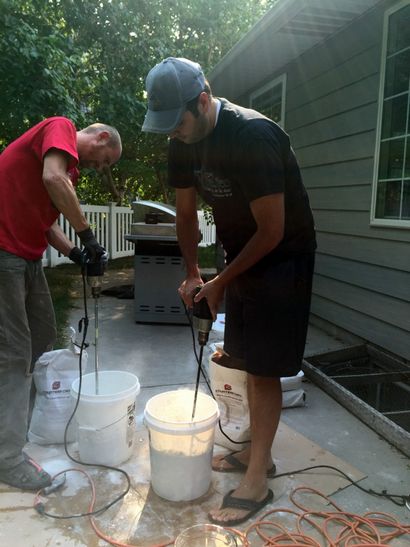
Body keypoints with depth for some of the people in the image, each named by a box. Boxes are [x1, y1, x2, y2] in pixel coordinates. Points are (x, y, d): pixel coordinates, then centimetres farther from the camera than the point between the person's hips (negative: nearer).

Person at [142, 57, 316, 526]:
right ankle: (258, 453, 30)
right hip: (242, 253, 8)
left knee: (264, 368, -5)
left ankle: (256, 482, 10)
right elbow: (185, 212, 8)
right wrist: (192, 273, 3)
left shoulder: (253, 137, -28)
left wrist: (221, 282, -15)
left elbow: (272, 231, -24)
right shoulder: (183, 142, -4)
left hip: (282, 256, -7)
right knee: (249, 360, 13)